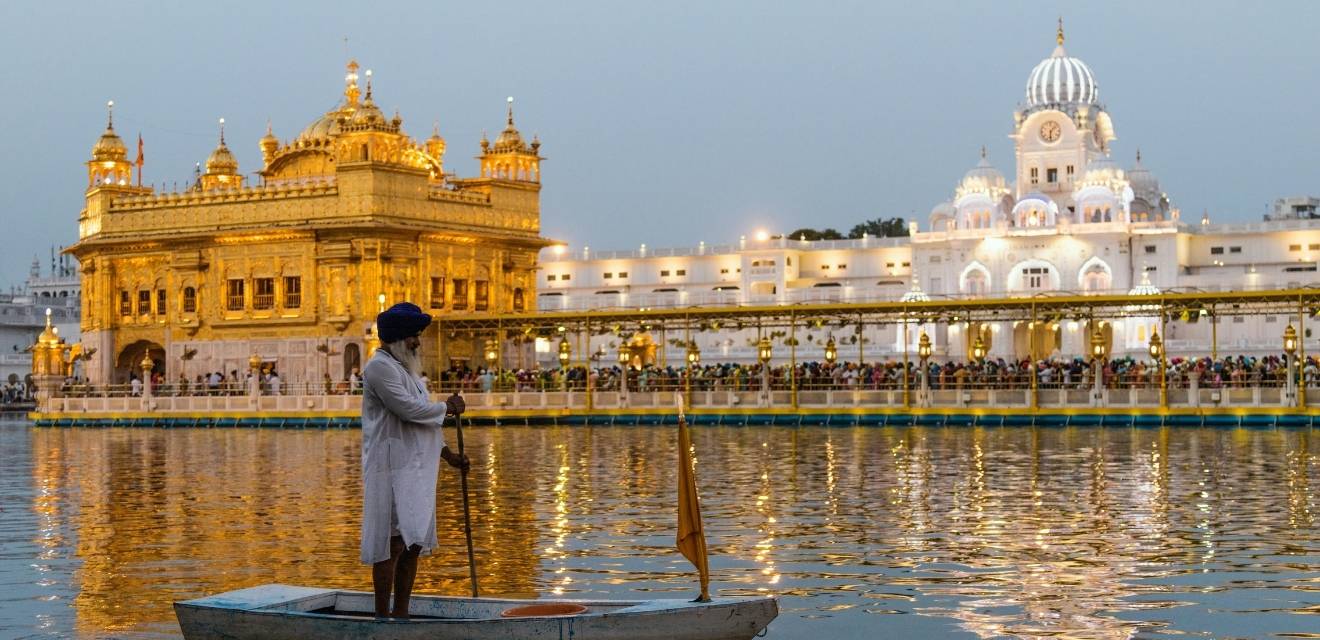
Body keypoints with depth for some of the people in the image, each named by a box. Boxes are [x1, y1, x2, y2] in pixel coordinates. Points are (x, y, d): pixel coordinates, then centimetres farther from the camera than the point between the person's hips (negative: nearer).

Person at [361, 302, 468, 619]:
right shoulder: (380, 367, -10)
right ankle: (382, 617, -5)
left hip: (415, 469, 9)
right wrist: (447, 407, -4)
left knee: (413, 544, 9)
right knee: (393, 544, -9)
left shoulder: (404, 368, 21)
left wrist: (447, 454, 22)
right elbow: (409, 409, -20)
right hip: (392, 469, -9)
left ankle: (401, 613, 14)